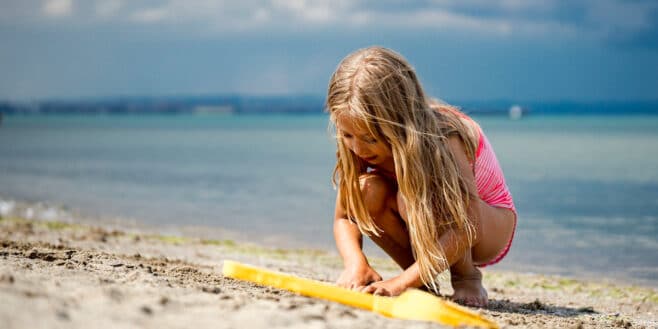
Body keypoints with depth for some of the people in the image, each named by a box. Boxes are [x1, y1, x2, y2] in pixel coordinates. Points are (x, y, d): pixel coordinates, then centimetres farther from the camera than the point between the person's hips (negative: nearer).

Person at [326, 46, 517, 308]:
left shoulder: (442, 136, -35)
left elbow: (466, 228, -42)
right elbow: (344, 217, -17)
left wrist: (402, 282, -50)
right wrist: (355, 263, -39)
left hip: (490, 228, -5)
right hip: (426, 232, 5)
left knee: (414, 195, -36)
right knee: (366, 190, -26)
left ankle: (467, 279, -10)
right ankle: (424, 283, -7)